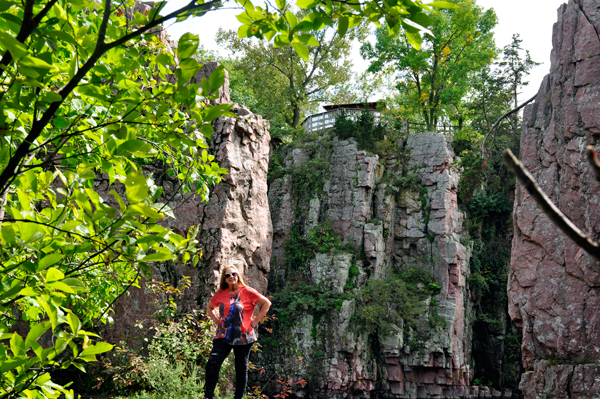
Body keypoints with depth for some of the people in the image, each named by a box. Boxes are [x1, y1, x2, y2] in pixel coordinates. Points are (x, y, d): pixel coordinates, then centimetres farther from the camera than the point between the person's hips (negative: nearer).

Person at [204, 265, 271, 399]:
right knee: (212, 364, -11)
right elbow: (209, 307, 24)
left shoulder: (247, 292, -4)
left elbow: (267, 303, -2)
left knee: (241, 369, 6)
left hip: (243, 337, -2)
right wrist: (217, 321, 9)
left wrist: (255, 321, -6)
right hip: (223, 336, 2)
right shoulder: (220, 294, 6)